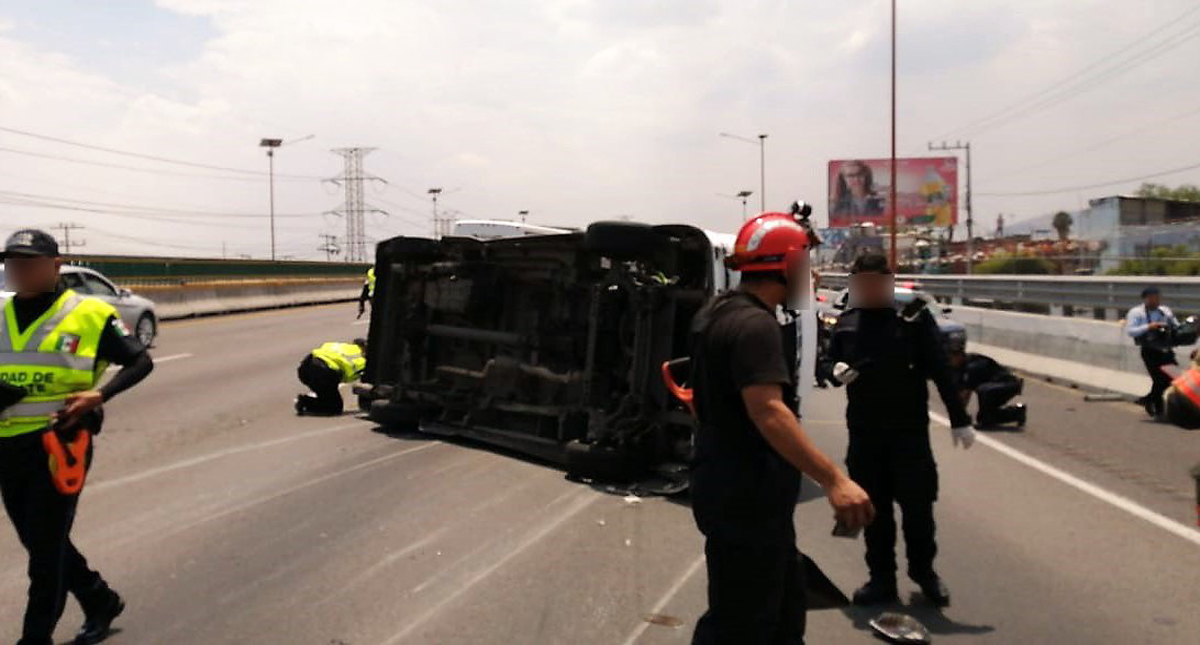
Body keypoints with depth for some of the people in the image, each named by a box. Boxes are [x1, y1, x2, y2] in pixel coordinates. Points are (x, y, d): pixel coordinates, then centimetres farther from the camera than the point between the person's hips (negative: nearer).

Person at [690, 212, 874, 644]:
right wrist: (834, 480, -37)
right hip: (746, 498, -11)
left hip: (735, 490, 11)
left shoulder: (717, 313, 12)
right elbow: (768, 411, -33)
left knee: (784, 607, 21)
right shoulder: (755, 324, -21)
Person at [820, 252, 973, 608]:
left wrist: (959, 420, -9)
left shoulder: (914, 317, -6)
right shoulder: (846, 322, 7)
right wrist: (835, 370, -7)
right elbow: (830, 359, 18)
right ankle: (881, 578, 22)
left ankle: (924, 571, 27)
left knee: (917, 504, 5)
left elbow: (940, 369, -7)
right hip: (863, 430, 4)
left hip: (909, 428, -3)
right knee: (874, 507, 10)